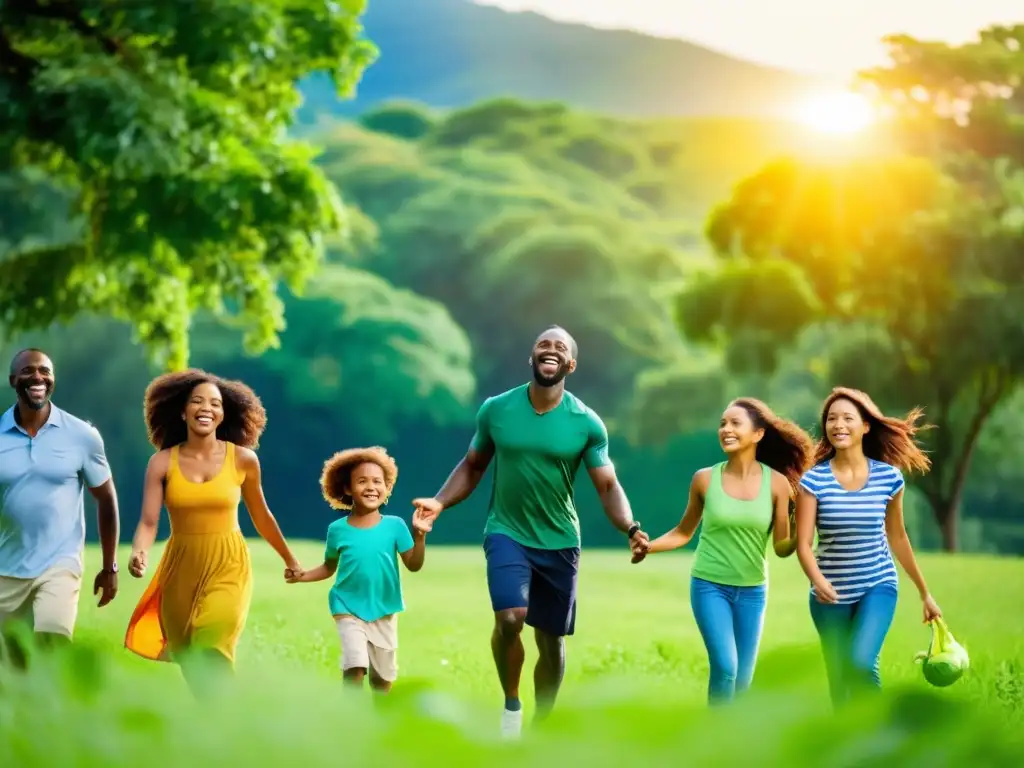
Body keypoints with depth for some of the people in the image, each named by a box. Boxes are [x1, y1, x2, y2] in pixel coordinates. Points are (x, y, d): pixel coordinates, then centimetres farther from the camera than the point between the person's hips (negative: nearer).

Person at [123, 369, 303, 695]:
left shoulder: (243, 460, -4)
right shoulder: (163, 462, -4)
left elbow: (261, 516, 12)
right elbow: (148, 522, -9)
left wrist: (289, 559, 23)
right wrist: (139, 553, -31)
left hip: (228, 568, -2)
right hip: (181, 567, 2)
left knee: (213, 653, -23)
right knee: (189, 660, 12)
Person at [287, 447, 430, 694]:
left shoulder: (394, 525, -7)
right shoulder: (338, 530, -5)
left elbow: (414, 565, -10)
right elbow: (329, 568, 7)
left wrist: (419, 535, -24)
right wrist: (303, 575, -9)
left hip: (384, 611, 2)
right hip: (349, 609, -2)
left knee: (384, 676, 14)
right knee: (355, 667, -21)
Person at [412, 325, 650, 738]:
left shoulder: (587, 423, -8)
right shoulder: (496, 409, -6)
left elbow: (608, 486, -7)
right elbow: (473, 465, 7)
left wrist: (631, 528, -25)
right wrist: (440, 502, -9)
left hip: (559, 541, 1)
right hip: (507, 532, -1)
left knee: (552, 640, 10)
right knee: (509, 619, -24)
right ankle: (511, 704, 1)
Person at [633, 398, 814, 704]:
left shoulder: (777, 483, -5)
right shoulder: (705, 479, -5)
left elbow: (782, 547, -2)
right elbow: (683, 532, 5)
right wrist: (647, 546, -11)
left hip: (752, 590, 2)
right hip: (709, 586, -2)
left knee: (742, 681, 8)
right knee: (725, 667, -19)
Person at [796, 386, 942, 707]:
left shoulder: (889, 477, -4)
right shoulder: (813, 480, -9)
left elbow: (897, 537, 9)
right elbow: (803, 544, -13)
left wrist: (925, 593, 15)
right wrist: (817, 580, -35)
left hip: (878, 587, -1)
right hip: (831, 594, 1)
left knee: (861, 663, -23)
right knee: (840, 681, 6)